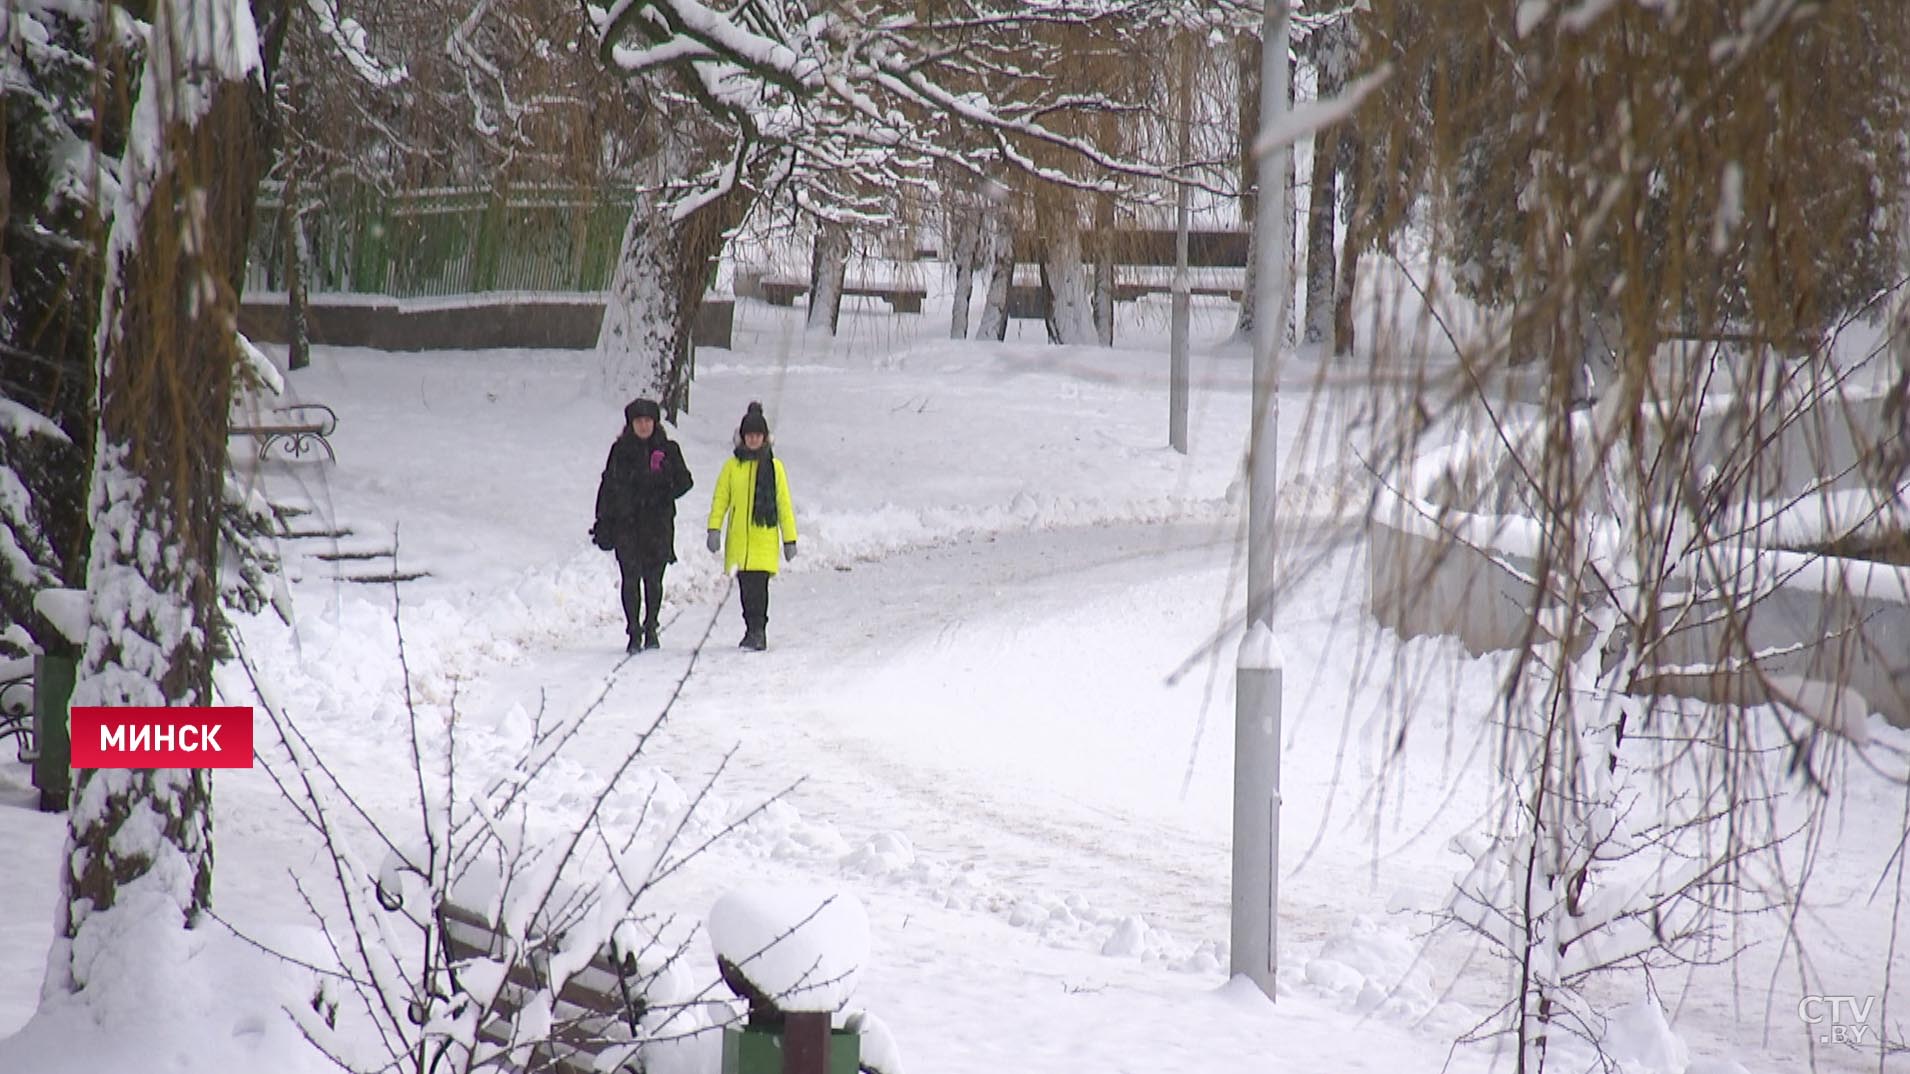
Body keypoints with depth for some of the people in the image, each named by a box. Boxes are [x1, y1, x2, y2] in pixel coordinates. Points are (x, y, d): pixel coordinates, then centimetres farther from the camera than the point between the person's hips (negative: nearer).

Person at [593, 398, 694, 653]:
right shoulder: (620, 450, 6)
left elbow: (684, 481, 8)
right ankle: (633, 632, -3)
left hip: (658, 522, 0)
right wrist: (602, 522, 5)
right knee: (631, 577, -6)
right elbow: (607, 486, 9)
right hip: (626, 523, 0)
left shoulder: (668, 449, 6)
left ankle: (650, 629, 16)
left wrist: (664, 495, -10)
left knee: (653, 578, 2)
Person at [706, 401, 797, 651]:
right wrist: (714, 528, -6)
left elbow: (784, 504, 7)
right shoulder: (732, 466, 8)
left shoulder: (773, 466, 5)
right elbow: (720, 498, 6)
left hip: (765, 538, -2)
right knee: (746, 587, 7)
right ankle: (754, 631, 19)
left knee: (758, 584, -15)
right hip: (739, 539, 2)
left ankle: (757, 631, -16)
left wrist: (789, 538, 6)